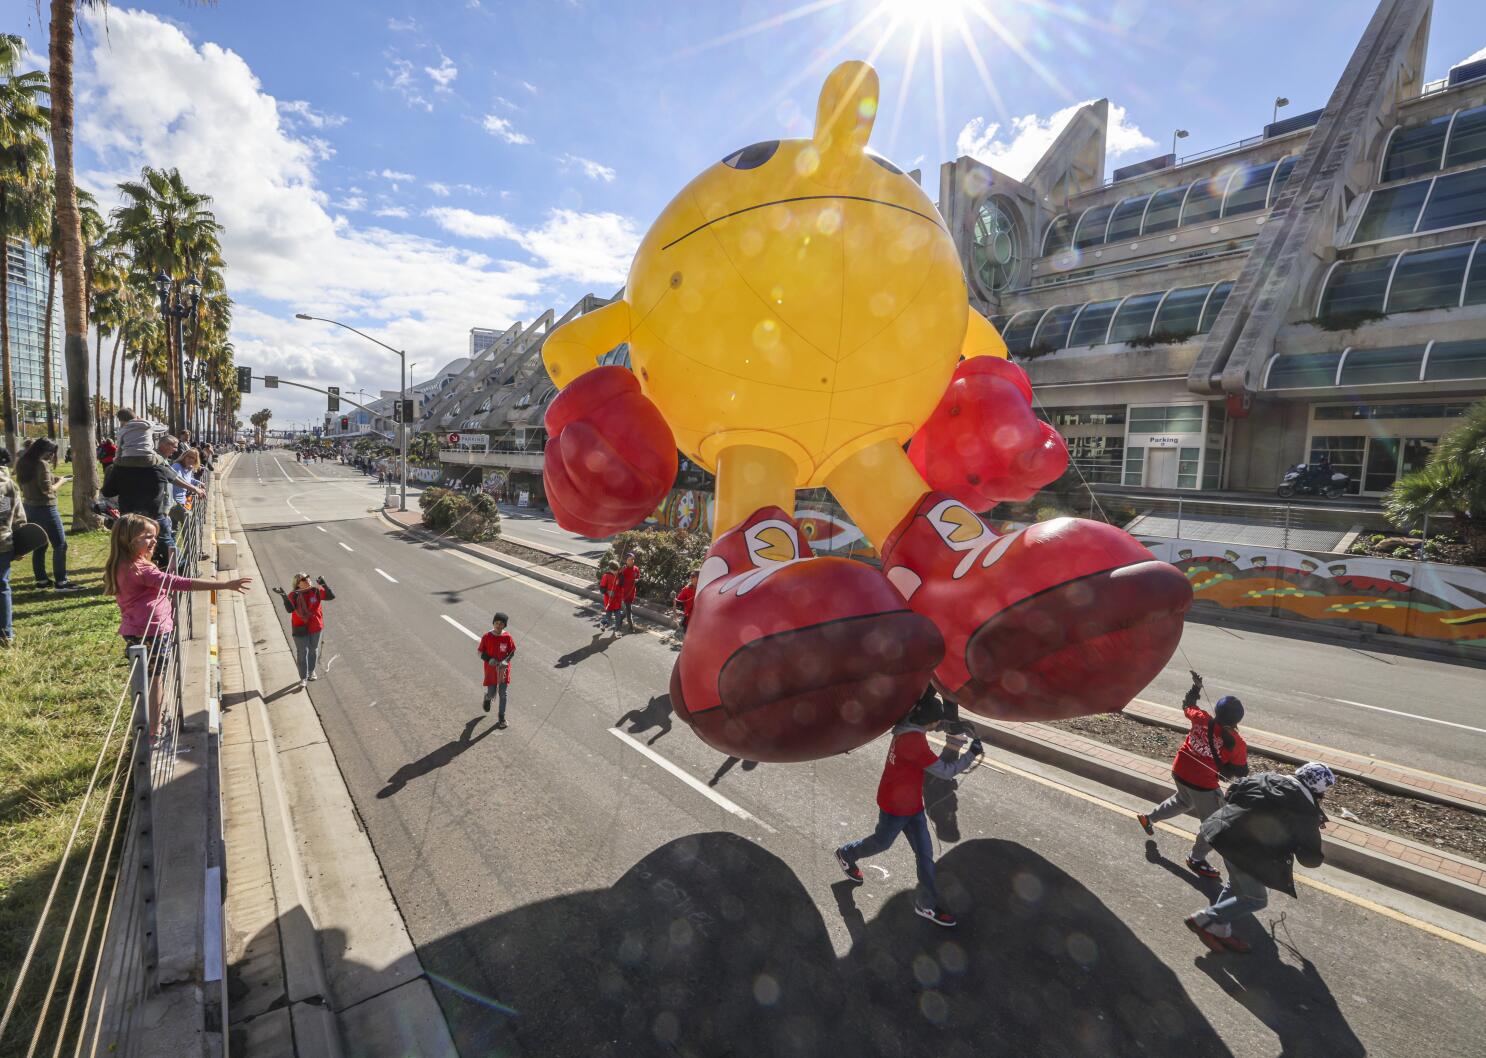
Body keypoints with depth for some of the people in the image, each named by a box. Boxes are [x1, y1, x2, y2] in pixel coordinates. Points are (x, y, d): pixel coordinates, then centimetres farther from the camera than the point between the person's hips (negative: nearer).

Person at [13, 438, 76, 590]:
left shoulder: (22, 463, 7)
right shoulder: (42, 464, -17)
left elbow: (33, 484, 13)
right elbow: (47, 489, -20)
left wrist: (53, 479, 9)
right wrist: (60, 482, -3)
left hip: (29, 508, 9)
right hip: (45, 509, -9)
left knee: (39, 544, 15)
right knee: (60, 545, -2)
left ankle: (41, 579, 20)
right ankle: (61, 581, -2)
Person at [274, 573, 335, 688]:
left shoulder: (316, 591, -8)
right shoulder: (294, 595, -13)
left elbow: (331, 596, -13)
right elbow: (290, 609, -26)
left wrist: (324, 584, -26)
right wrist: (283, 596, -38)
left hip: (315, 626, 2)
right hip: (300, 628, -2)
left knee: (313, 650, 19)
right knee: (302, 653, 0)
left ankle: (311, 671, 41)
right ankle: (303, 678, 10)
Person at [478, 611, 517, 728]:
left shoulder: (507, 637, -9)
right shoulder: (487, 637, -11)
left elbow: (513, 651, 1)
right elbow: (481, 652, -3)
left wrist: (506, 661, -16)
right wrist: (489, 660, -19)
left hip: (503, 669, 1)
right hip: (491, 669, 0)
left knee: (502, 694, 5)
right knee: (491, 694, 6)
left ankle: (501, 717, 20)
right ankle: (487, 697, 44)